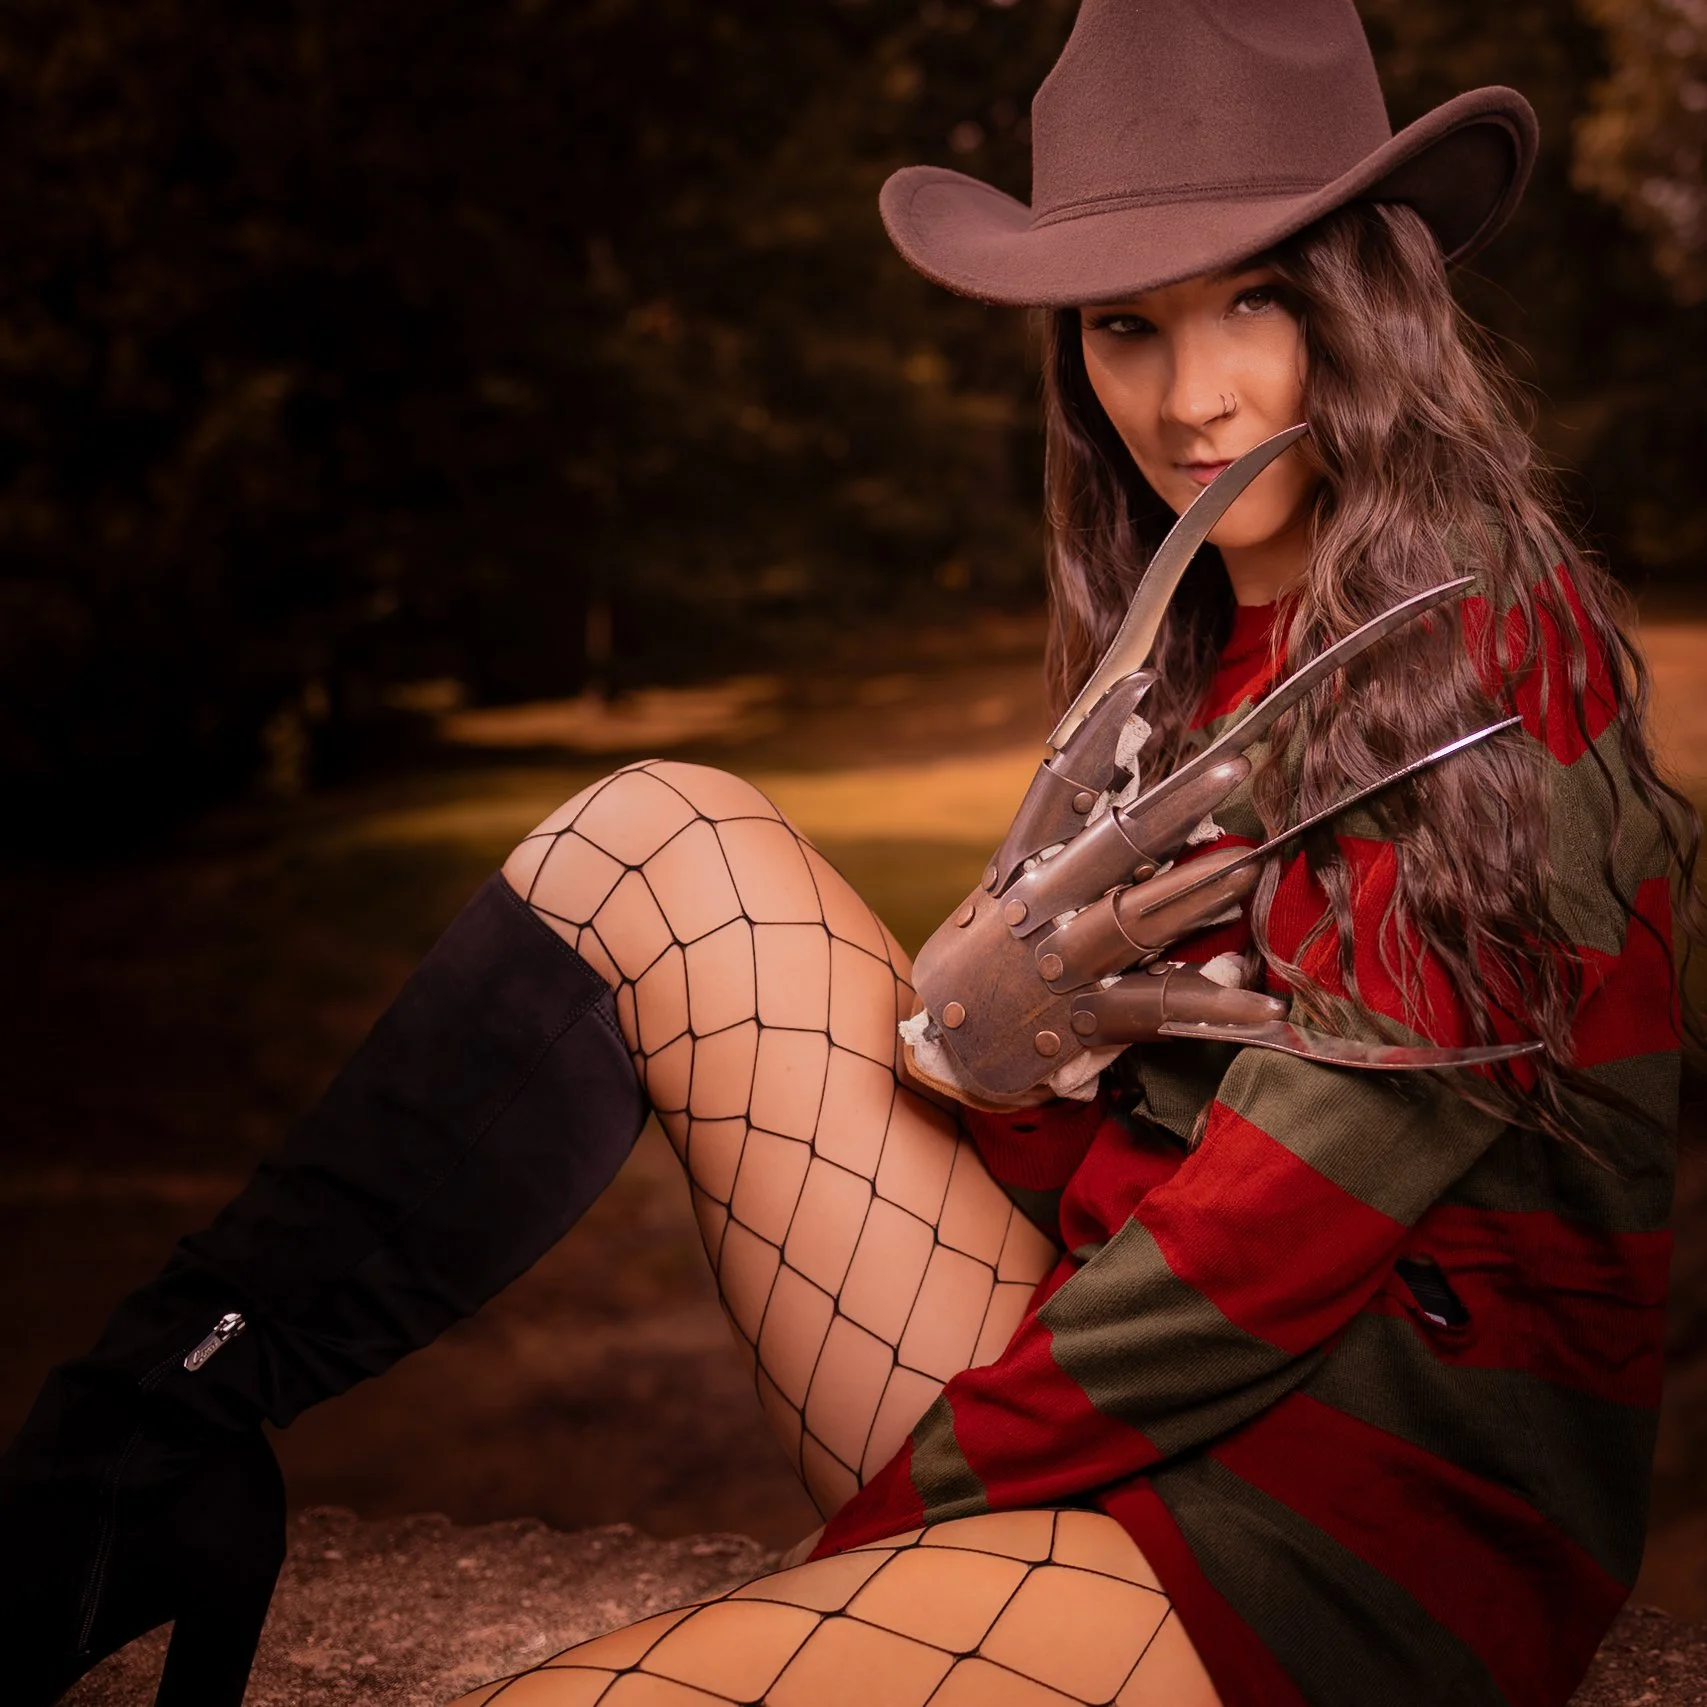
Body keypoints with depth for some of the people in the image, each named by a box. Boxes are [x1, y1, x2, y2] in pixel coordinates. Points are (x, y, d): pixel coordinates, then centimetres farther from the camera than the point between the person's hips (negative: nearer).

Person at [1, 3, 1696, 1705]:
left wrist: (915, 1482, -12)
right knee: (667, 841, -4)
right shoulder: (1189, 656, 11)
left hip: (1393, 1494, -6)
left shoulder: (1497, 649, -10)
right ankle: (162, 1416, -4)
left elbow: (1329, 1177, -17)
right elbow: (1105, 1150, 8)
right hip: (1144, 1399, 7)